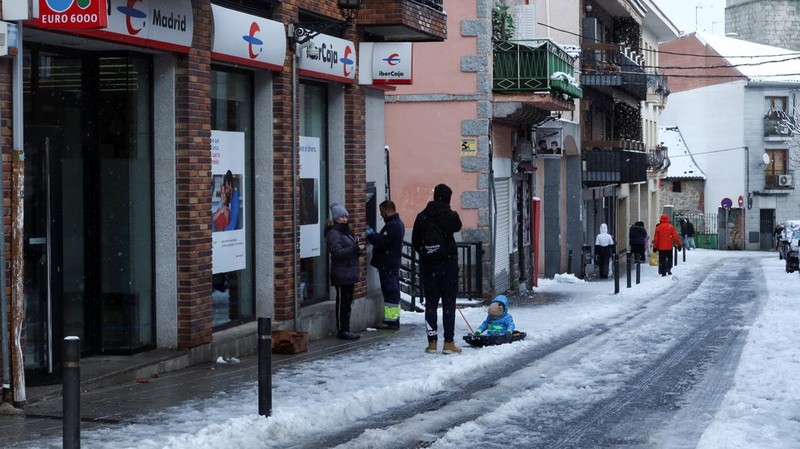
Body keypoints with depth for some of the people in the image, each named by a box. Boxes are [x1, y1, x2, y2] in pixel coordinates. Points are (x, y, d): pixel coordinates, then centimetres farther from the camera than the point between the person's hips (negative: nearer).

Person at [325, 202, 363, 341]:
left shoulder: (346, 231, 18)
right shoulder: (333, 233, -11)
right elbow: (337, 252, -21)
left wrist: (357, 247, 6)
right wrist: (355, 249, -22)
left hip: (350, 273, 9)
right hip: (341, 274, -9)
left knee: (348, 302, 12)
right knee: (342, 302, -5)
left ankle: (346, 330, 18)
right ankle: (341, 331, -1)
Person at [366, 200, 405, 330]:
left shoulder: (393, 226, -19)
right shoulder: (398, 223, 16)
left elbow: (381, 241, -23)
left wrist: (370, 235, -8)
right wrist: (373, 234, 10)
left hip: (387, 265, -11)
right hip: (393, 264, 11)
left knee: (390, 291, -8)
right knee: (393, 291, 14)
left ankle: (391, 321, -7)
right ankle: (394, 320, 19)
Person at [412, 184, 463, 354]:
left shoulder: (422, 216, -1)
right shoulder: (450, 215, -9)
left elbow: (415, 242, 3)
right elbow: (457, 227, 14)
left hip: (427, 265, 3)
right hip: (448, 263, -3)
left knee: (430, 303, 8)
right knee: (449, 303, 3)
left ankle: (432, 342, 9)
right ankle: (448, 343, 2)